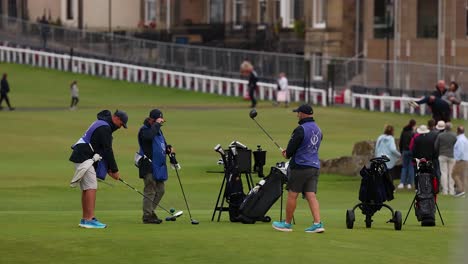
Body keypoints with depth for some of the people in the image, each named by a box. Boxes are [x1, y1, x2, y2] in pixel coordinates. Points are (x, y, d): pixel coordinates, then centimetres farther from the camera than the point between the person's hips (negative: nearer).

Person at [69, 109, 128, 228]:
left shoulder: (101, 124, 20)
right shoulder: (105, 128, -14)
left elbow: (105, 150, 21)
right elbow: (107, 151, -15)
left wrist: (109, 169, 15)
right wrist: (114, 170, -8)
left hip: (81, 158, 11)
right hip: (84, 159, -11)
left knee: (86, 189, 12)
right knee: (91, 187, -14)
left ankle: (85, 219, 15)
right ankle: (89, 219, -19)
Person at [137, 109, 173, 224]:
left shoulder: (158, 130, 18)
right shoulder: (144, 130, -8)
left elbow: (162, 144, 28)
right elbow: (149, 136, -32)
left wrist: (167, 149, 7)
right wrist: (156, 124, -23)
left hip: (159, 166, 9)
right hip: (149, 166, -9)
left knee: (160, 191, 11)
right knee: (150, 191, -7)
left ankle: (150, 212, 20)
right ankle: (147, 216, -3)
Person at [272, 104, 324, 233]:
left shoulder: (301, 130, -14)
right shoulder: (317, 129, 13)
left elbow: (291, 147, -12)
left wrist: (287, 154, 12)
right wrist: (289, 152, 19)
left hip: (301, 166, -7)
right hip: (315, 166, 7)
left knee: (292, 195, 4)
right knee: (311, 195, 2)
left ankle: (287, 223, 12)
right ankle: (318, 223, -10)